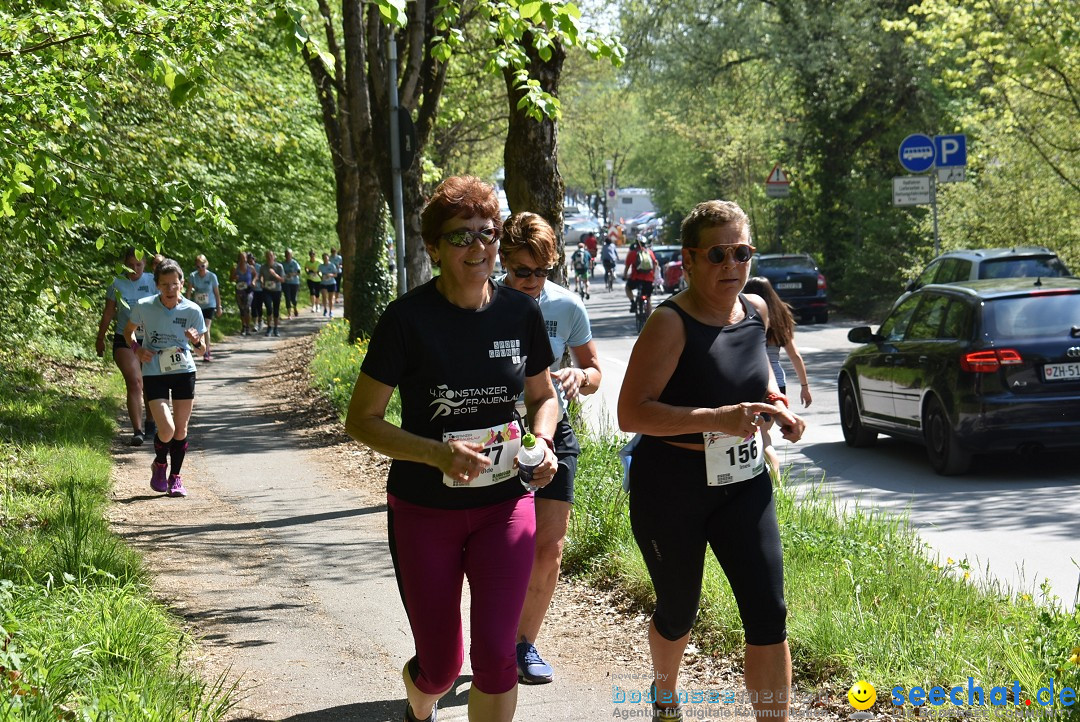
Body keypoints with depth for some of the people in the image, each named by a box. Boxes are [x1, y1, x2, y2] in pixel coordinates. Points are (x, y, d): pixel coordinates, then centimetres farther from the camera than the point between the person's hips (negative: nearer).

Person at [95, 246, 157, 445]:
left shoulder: (153, 282, 2)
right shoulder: (117, 284, 1)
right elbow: (108, 313, 9)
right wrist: (100, 339, 13)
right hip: (125, 340, -2)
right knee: (134, 383, -14)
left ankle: (150, 424, 33)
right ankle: (137, 431, -19)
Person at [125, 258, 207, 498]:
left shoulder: (192, 310, -8)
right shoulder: (144, 306, -11)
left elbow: (202, 349, 1)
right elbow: (128, 331, 9)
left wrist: (196, 341, -21)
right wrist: (136, 348, -10)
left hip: (184, 371, 2)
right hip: (154, 373, -2)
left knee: (181, 429, 6)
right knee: (166, 430, -13)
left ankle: (175, 478, 24)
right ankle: (159, 465, 18)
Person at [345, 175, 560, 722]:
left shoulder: (521, 313, -3)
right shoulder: (408, 319, -14)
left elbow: (542, 396, 14)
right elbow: (361, 420, -11)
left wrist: (542, 442, -8)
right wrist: (439, 454, -25)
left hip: (505, 504, 2)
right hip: (424, 510, -2)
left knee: (495, 653, -11)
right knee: (440, 665, 9)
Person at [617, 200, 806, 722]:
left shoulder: (756, 311, 2)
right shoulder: (671, 324, -18)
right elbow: (631, 412, -24)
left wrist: (777, 403, 3)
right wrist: (716, 418, -31)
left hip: (742, 482, 5)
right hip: (671, 487, -5)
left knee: (768, 614, -6)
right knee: (677, 612, 13)